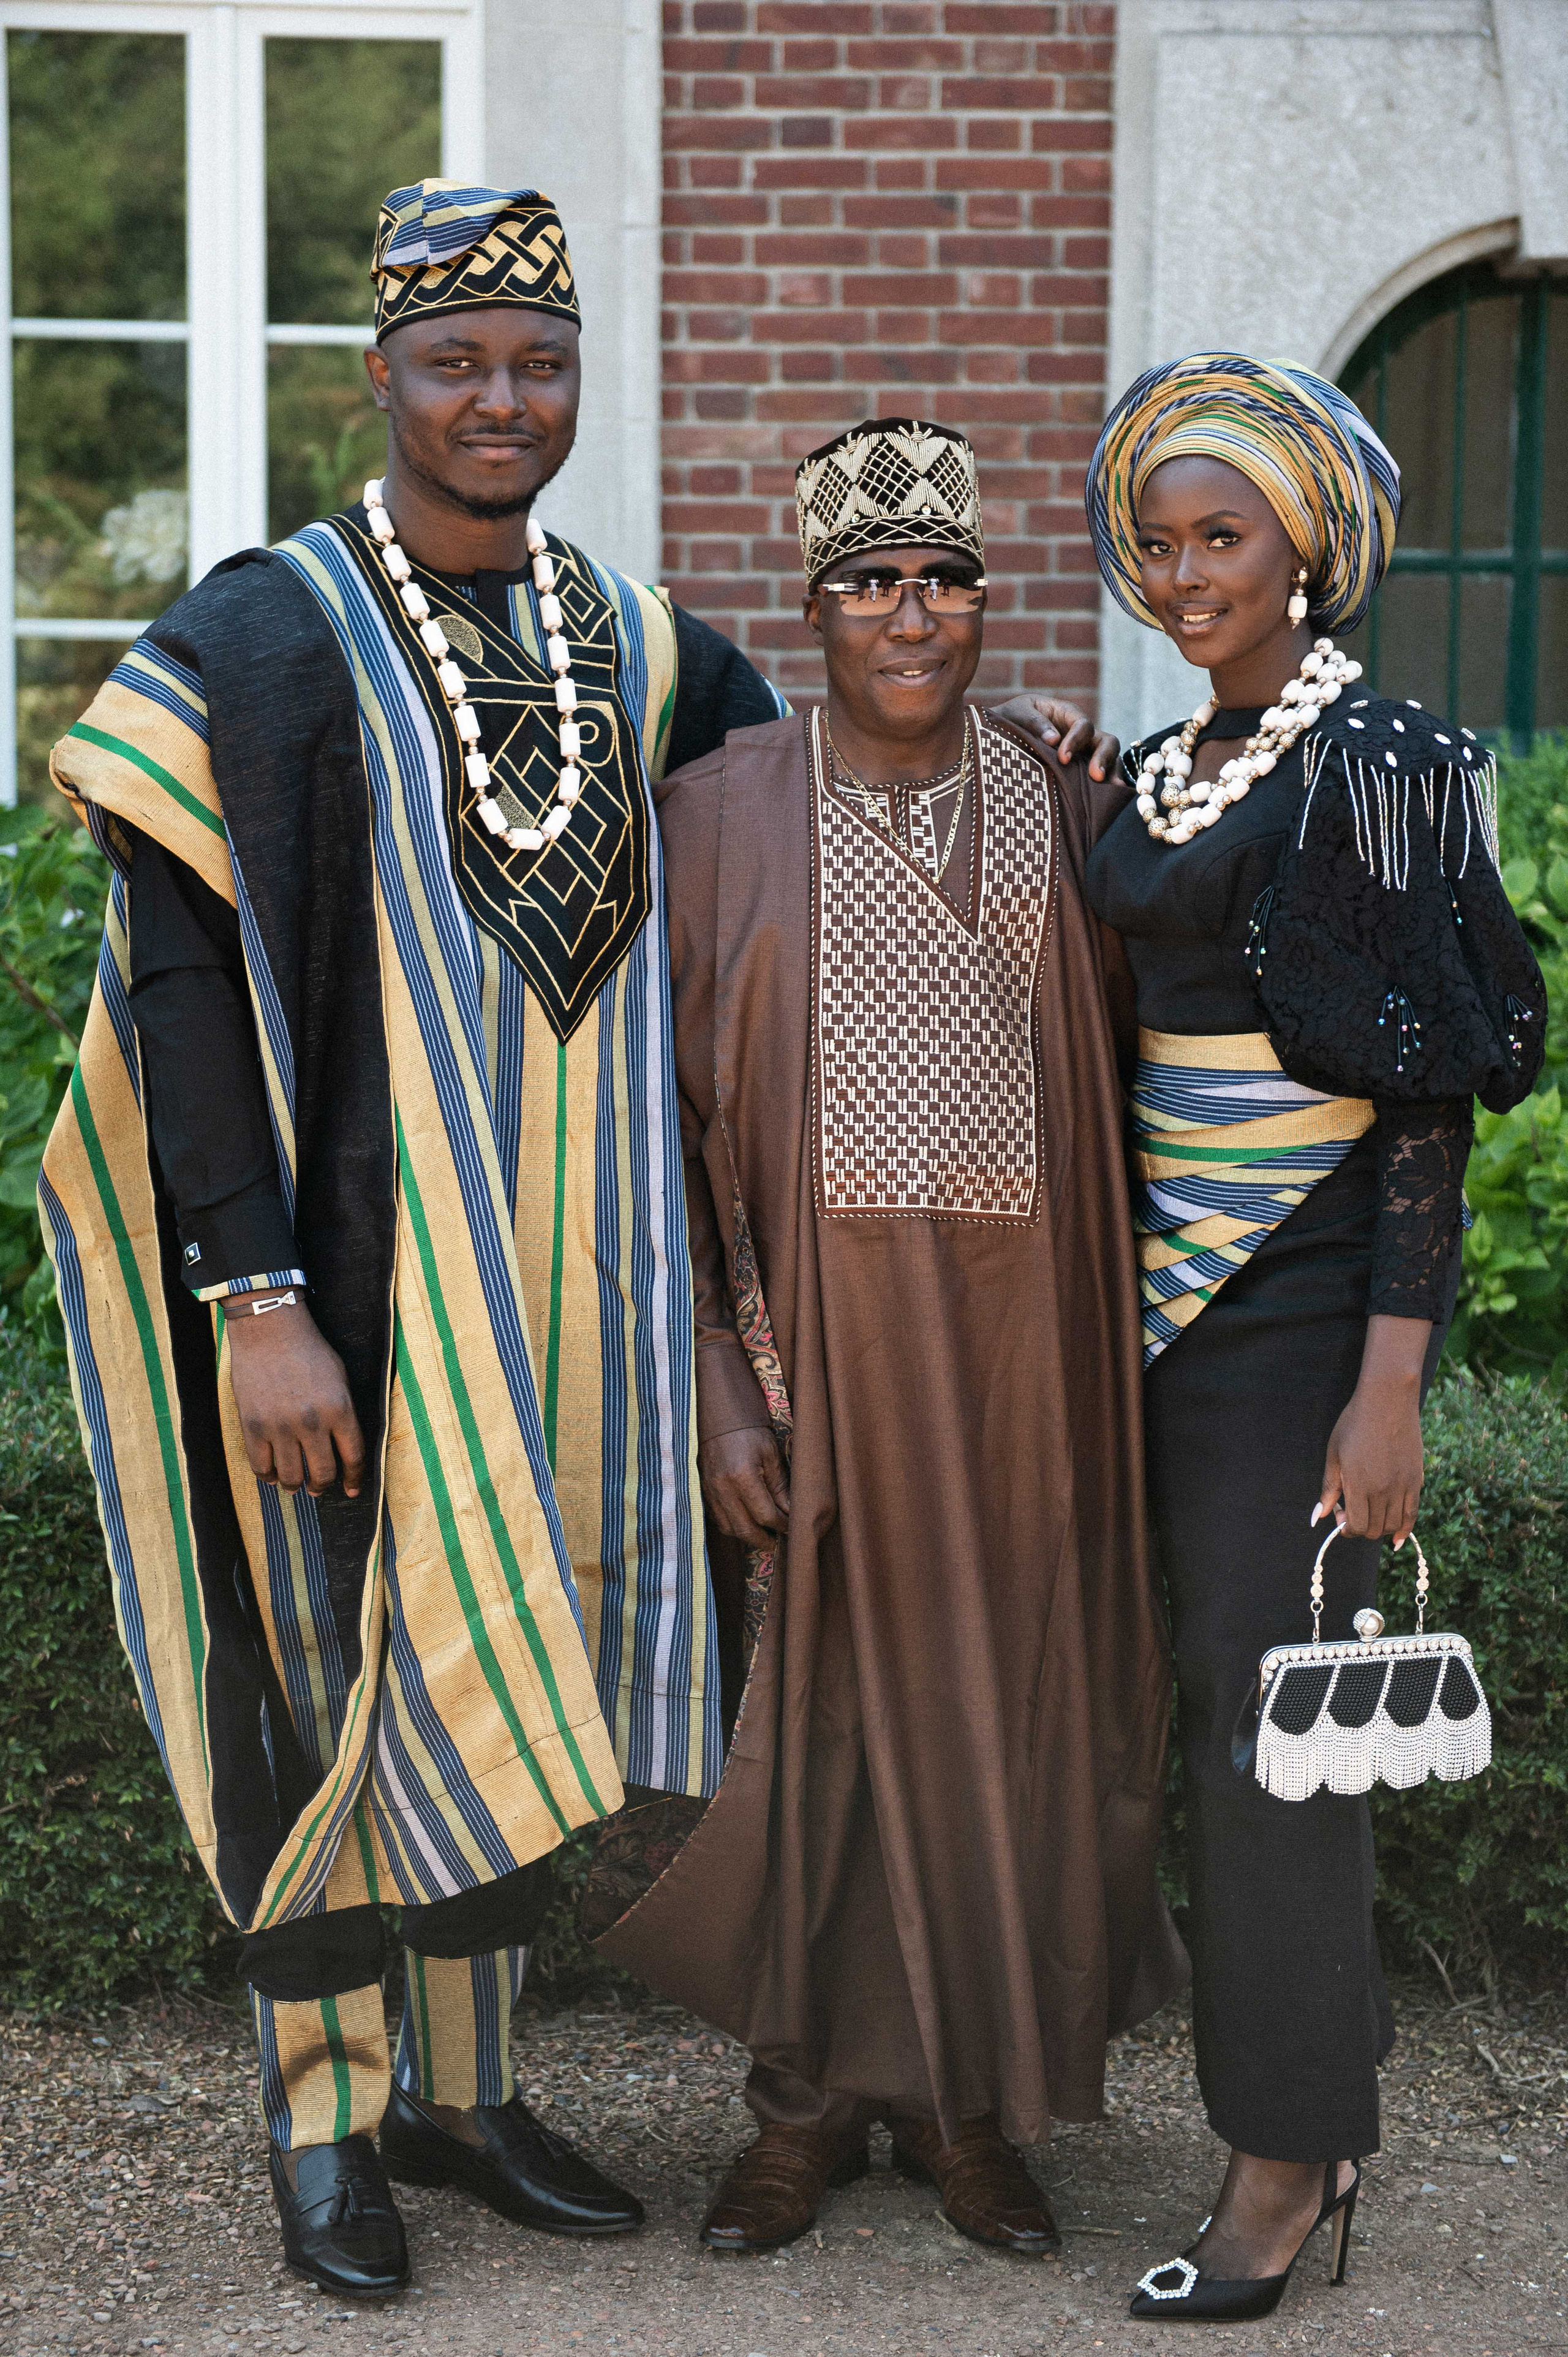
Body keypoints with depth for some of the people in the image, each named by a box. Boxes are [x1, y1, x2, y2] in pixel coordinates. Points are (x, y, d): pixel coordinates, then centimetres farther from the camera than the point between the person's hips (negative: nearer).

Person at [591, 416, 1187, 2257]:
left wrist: (1117, 1342, 4)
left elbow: (1107, 1097, 11)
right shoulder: (724, 812, 0)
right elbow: (659, 1117, -2)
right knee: (820, 1698, 5)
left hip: (1019, 1332, 2)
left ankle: (966, 2101, 23)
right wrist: (717, 1379, -8)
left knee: (1005, 1703, 7)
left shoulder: (1058, 809, 7)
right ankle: (809, 2096, 22)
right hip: (822, 1328, -2)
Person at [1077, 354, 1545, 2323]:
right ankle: (1331, 2095, 25)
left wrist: (1391, 1380, -18)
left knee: (1265, 1691, -4)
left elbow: (1431, 1092, -14)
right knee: (1213, 1684, 11)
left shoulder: (1377, 766, -10)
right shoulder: (1153, 779, 12)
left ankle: (1287, 2156, 8)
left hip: (1307, 1285, -7)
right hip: (1169, 1278, 8)